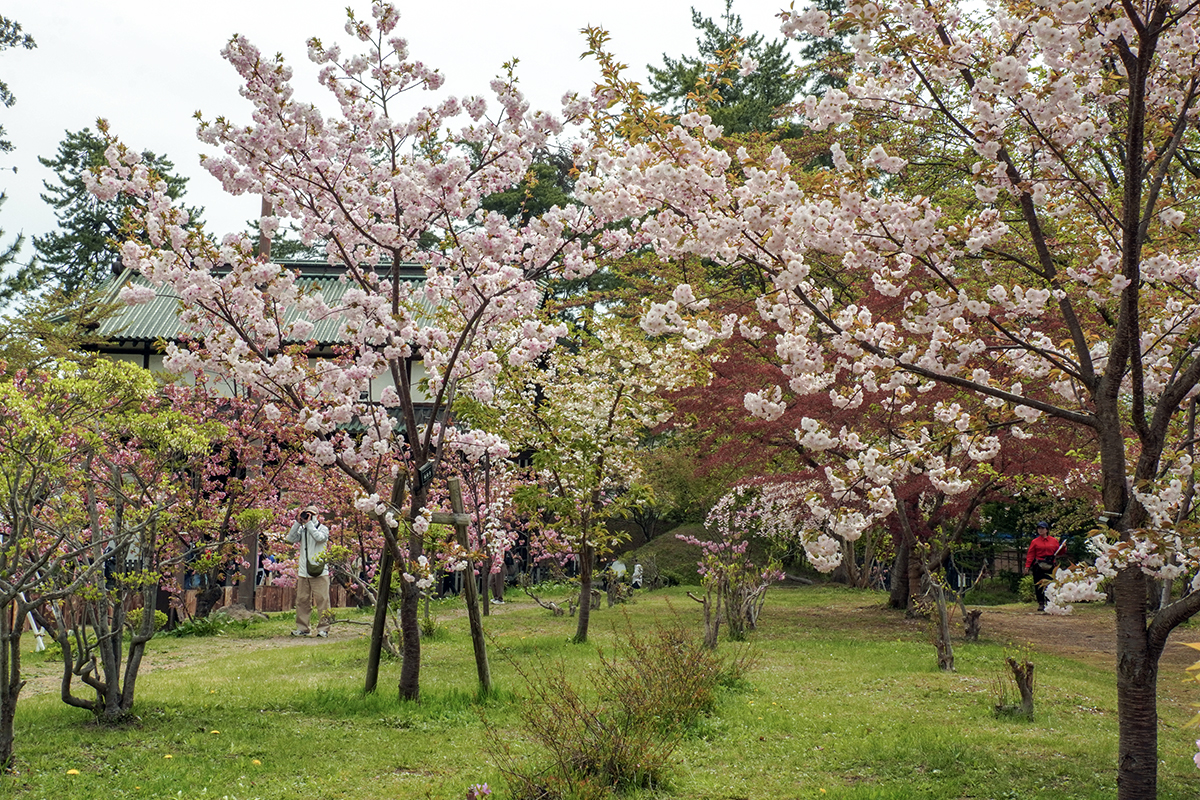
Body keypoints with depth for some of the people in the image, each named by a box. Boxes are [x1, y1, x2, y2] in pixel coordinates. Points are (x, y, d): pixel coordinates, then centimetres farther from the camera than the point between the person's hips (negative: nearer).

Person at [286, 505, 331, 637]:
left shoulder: (323, 529, 4)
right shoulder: (302, 529, 14)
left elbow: (320, 537, -17)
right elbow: (291, 538, -1)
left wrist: (309, 523, -12)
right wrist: (298, 522, -5)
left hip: (319, 571, -4)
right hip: (303, 572, 4)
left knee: (322, 600, -5)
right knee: (302, 600, 6)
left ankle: (323, 628, 0)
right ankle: (303, 628, 14)